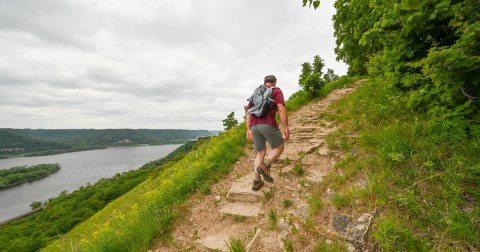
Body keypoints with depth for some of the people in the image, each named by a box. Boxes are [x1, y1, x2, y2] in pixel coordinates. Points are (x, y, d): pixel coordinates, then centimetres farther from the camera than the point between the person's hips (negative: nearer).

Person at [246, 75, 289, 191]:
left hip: (254, 126, 6)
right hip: (268, 125, -5)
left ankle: (257, 181, 8)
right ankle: (265, 166, -9)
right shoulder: (277, 91, 9)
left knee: (261, 153, 15)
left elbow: (248, 113, 18)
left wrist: (248, 130, 16)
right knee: (279, 147, 13)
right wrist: (286, 127, -8)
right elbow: (281, 109, -7)